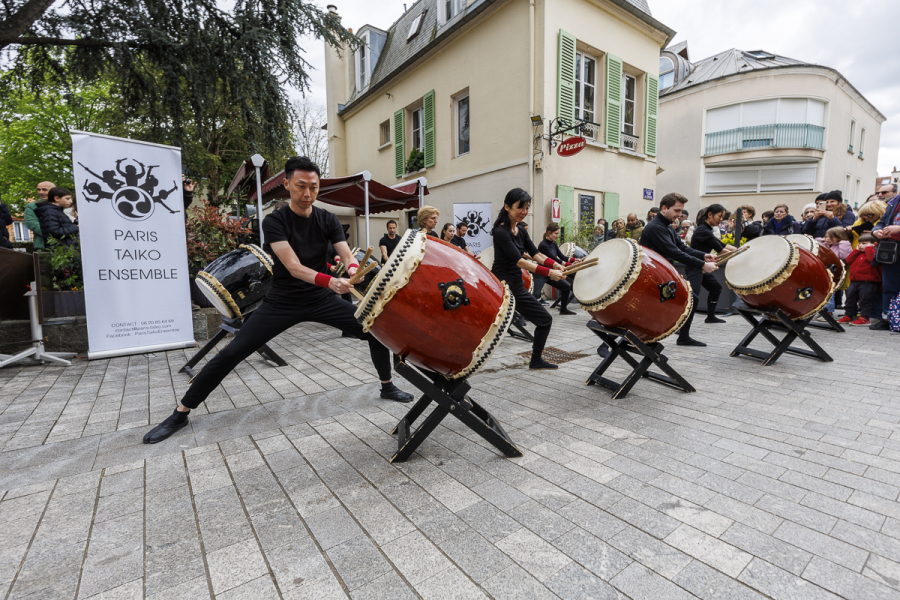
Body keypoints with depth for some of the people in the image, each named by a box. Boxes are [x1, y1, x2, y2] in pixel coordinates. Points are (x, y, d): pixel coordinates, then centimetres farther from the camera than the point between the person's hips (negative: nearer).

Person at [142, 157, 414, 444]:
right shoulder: (274, 221, -11)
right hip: (282, 302, -2)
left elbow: (346, 255, -10)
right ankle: (180, 413, 11)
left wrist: (353, 269, -36)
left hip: (322, 299, 3)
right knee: (231, 353, -9)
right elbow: (293, 267, -25)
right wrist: (329, 280, -43)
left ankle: (387, 385, 18)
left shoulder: (328, 220, -1)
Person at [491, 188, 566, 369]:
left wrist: (556, 265, -12)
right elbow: (519, 261, -24)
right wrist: (549, 273, -29)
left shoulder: (521, 231, 11)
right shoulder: (501, 232, -16)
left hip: (516, 286, 9)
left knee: (545, 319, 13)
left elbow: (536, 254, 6)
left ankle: (536, 360, 27)